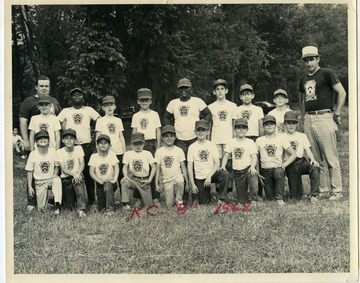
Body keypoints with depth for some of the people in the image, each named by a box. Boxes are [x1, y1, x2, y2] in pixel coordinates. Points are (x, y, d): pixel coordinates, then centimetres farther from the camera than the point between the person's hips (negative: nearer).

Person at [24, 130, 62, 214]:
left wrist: (55, 175, -11)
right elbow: (29, 171, -1)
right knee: (42, 209, -2)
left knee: (57, 180, -38)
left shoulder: (53, 152, -6)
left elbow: (56, 166, 8)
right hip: (39, 182, 0)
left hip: (51, 179, 0)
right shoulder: (33, 154, -8)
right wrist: (29, 187, -3)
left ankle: (57, 205, -31)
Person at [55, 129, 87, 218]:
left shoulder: (78, 148, -1)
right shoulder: (59, 152, -5)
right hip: (65, 179, -1)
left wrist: (77, 174, -28)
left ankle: (81, 209, -33)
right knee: (70, 207, -5)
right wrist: (73, 174, -29)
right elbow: (63, 169, -12)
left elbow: (82, 164, -9)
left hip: (77, 176, 1)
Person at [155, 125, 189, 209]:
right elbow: (158, 169, 4)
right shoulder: (159, 151, 1)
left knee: (180, 181, -39)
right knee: (169, 205, -7)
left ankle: (179, 200, -14)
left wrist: (187, 182, 2)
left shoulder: (179, 151, 0)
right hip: (167, 180, 1)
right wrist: (156, 184, 0)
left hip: (177, 175, -1)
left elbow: (183, 167, 4)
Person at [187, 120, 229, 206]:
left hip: (212, 174, 0)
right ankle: (196, 196, 32)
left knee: (225, 174, -31)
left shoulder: (211, 145, 1)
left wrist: (209, 176, -19)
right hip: (199, 178, 0)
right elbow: (190, 167, -1)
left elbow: (217, 163, -6)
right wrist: (192, 184, -7)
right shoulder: (192, 147, 0)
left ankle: (221, 199, -16)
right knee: (203, 203, -4)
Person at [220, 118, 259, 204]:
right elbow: (226, 155, 8)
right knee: (241, 201, 1)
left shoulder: (250, 142, 1)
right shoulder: (231, 142, 7)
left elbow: (254, 157, -7)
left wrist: (252, 167, -25)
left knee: (253, 176, -38)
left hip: (248, 169, -2)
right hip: (237, 172, 2)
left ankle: (253, 199, -19)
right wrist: (223, 166, -9)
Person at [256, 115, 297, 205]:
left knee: (279, 172, -39)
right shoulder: (259, 140, 7)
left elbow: (293, 154, 4)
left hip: (278, 168, -1)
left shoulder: (281, 140, 6)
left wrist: (283, 165, -9)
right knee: (270, 198, -5)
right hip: (265, 171, 1)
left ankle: (280, 198, -26)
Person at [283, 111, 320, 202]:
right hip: (290, 165, -1)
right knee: (294, 197, -9)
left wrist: (313, 160, -13)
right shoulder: (282, 138, 12)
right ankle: (298, 192, 27)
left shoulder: (302, 136, 17)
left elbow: (308, 150, 7)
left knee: (314, 169, -35)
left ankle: (314, 195, -29)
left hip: (301, 161, 1)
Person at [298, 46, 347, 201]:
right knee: (315, 159, 9)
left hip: (324, 117, -7)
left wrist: (336, 114, -7)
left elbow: (342, 93, -6)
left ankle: (337, 190, 0)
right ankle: (322, 189, 16)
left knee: (331, 157, -6)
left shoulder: (326, 73, -3)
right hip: (308, 120, 7)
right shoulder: (303, 79, 16)